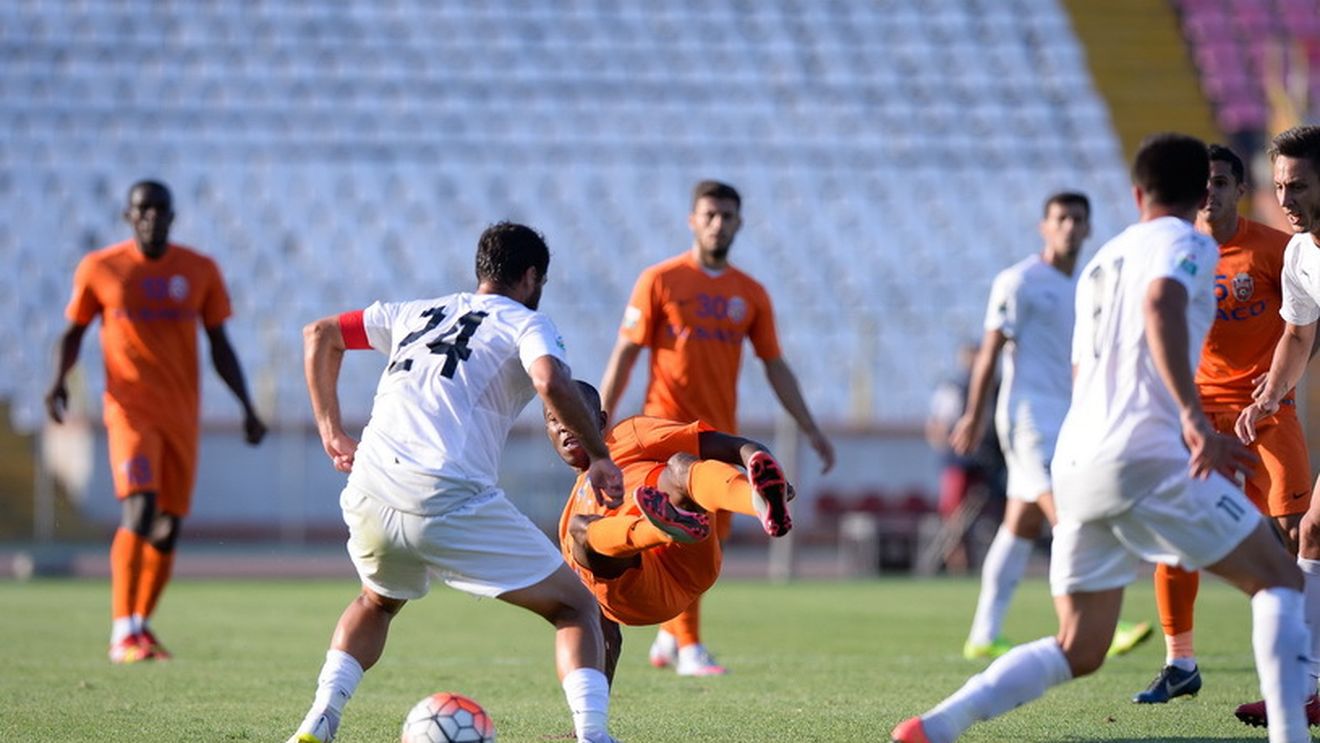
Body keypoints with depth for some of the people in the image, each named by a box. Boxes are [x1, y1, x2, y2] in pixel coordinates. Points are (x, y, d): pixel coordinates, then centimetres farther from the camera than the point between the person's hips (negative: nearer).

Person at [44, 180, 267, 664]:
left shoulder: (200, 271, 6)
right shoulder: (100, 269, 0)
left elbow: (220, 348, 12)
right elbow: (73, 333, 9)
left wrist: (247, 408, 6)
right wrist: (58, 381, -9)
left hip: (182, 415, 4)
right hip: (130, 410, -4)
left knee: (168, 528, 6)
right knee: (139, 510, -22)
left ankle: (142, 625, 23)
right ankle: (123, 632, -20)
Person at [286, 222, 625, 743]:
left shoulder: (417, 314, 27)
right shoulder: (525, 324, 9)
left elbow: (319, 334, 32)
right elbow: (552, 383, -13)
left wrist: (330, 429, 32)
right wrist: (599, 457, -3)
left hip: (369, 499, 5)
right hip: (448, 502, -5)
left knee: (377, 601, 37)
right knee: (576, 607, 8)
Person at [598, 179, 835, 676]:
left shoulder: (751, 295, 10)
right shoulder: (660, 281, -1)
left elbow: (775, 367, 14)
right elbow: (625, 355, -1)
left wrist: (811, 430, 10)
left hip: (721, 433, 5)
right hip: (668, 426, -5)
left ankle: (668, 637, 26)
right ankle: (688, 649, -10)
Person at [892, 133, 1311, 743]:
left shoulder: (1101, 263, 27)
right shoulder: (1187, 244, 2)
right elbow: (1160, 305, -21)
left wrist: (1194, 437, 37)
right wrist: (1192, 415, -29)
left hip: (1077, 463, 7)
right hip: (1146, 458, -7)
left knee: (1077, 651, 11)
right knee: (1280, 581, 7)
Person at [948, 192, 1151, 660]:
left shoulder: (1081, 288, 17)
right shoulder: (1020, 282, -6)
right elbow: (991, 350, -7)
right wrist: (974, 415, -8)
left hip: (1062, 423, 8)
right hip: (1030, 416, -8)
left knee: (1021, 529, 8)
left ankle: (983, 637, 11)